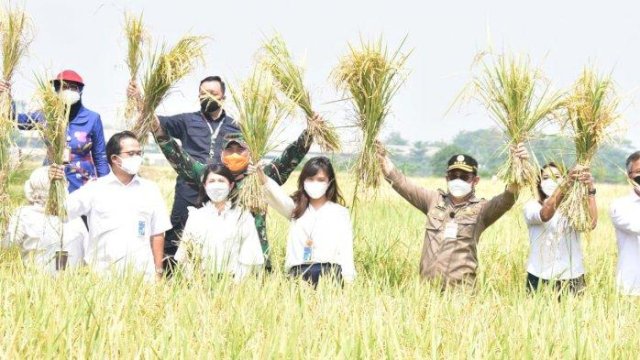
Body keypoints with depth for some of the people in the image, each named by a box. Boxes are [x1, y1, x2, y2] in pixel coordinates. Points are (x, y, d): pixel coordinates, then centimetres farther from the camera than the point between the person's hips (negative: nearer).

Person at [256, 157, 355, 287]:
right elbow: (279, 198, -4)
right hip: (298, 271, 2)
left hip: (329, 270, -1)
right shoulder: (296, 208, 18)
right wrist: (263, 179, -25)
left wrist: (348, 280, -7)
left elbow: (346, 248, 8)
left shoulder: (340, 212, 15)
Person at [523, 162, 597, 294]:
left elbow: (591, 223, -16)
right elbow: (545, 215, -25)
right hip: (540, 278, -2)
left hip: (572, 277, 2)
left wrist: (590, 189, -30)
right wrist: (568, 183, -38)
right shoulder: (532, 206, -1)